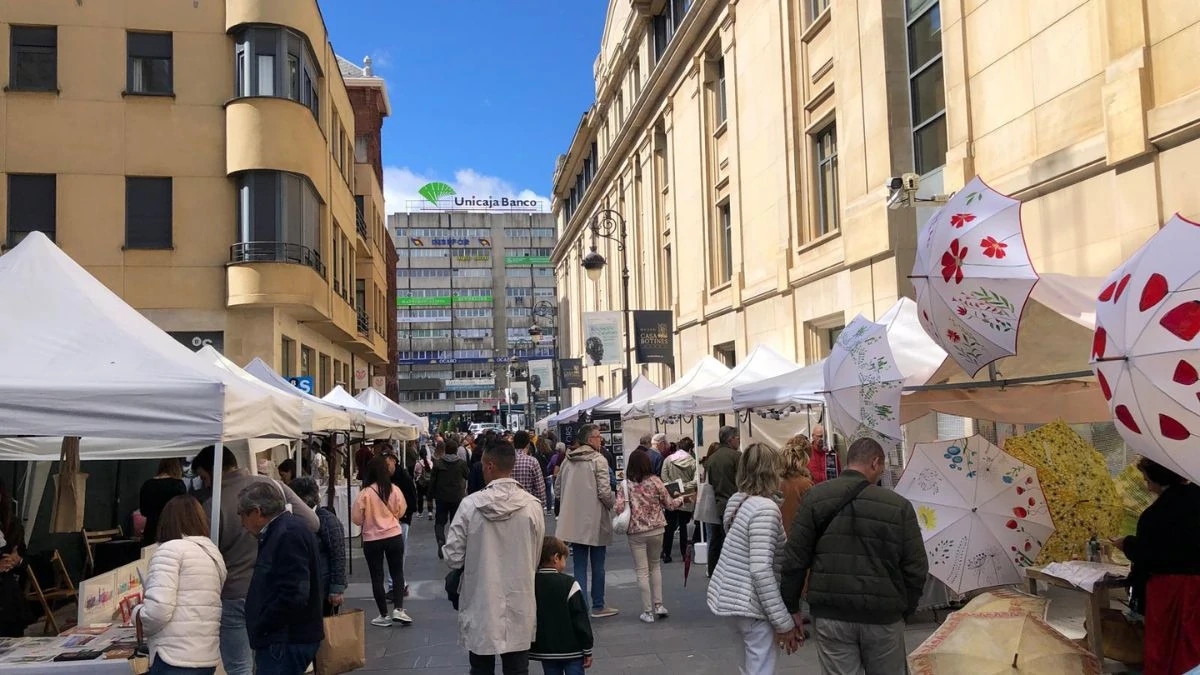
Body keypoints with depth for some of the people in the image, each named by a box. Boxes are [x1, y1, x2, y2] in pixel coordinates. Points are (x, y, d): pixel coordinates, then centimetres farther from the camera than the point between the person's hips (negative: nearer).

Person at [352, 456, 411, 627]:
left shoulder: (365, 493, -14)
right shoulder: (394, 489, -8)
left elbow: (356, 518, -9)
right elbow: (401, 511, 4)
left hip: (372, 540, -2)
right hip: (394, 536, 2)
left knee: (377, 577, 9)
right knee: (397, 573, 15)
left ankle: (384, 615, 14)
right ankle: (398, 609, 3)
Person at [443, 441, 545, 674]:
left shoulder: (470, 504, -15)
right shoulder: (532, 505, -11)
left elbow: (453, 557, -9)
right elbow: (536, 558, -1)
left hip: (481, 605, -1)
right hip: (518, 607, 1)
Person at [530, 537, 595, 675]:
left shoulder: (531, 584, 0)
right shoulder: (569, 584, -13)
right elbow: (581, 619, -11)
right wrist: (588, 650, -4)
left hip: (545, 649, 4)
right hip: (571, 649, -4)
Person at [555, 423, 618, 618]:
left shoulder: (567, 461, 5)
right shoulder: (598, 460, -13)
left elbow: (558, 488, 12)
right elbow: (604, 492, -18)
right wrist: (613, 503, 1)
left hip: (573, 521, 5)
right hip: (595, 520, -5)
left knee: (579, 566, 9)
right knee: (597, 566, 10)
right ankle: (598, 606, 19)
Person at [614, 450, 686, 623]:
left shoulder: (626, 485, -7)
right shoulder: (655, 481, -5)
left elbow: (619, 509, -14)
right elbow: (669, 504, 2)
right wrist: (681, 499, 22)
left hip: (636, 532, -1)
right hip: (656, 530, 1)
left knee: (642, 571, 5)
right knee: (655, 566, 21)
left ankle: (648, 612, 6)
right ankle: (658, 605, 16)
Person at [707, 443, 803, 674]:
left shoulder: (738, 500, 8)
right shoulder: (765, 508, -19)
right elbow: (761, 570, -25)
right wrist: (784, 621, -19)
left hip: (729, 595, 9)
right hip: (750, 603, -9)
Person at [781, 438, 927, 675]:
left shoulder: (815, 497, -2)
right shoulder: (898, 505, -4)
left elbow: (795, 559, -4)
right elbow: (915, 568, -1)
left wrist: (791, 607, 6)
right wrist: (905, 609, 14)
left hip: (831, 616, 0)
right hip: (883, 617, 0)